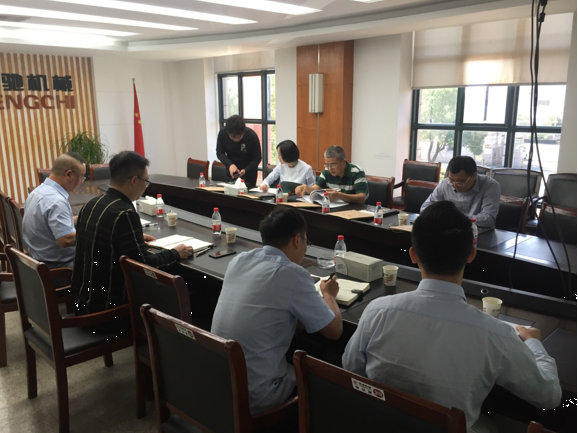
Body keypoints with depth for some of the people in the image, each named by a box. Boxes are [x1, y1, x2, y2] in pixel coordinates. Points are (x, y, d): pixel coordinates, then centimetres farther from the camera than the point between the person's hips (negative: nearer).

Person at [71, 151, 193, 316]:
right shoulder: (124, 213, -23)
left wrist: (136, 239, 21)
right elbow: (143, 264, -19)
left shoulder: (92, 204, 3)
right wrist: (175, 254, -4)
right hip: (106, 305, -8)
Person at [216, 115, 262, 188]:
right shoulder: (222, 134, -16)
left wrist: (245, 170, -31)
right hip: (231, 173, 2)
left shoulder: (252, 136, -22)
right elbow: (220, 153, -7)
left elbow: (257, 158, -15)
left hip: (248, 173, -2)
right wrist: (230, 164, -26)